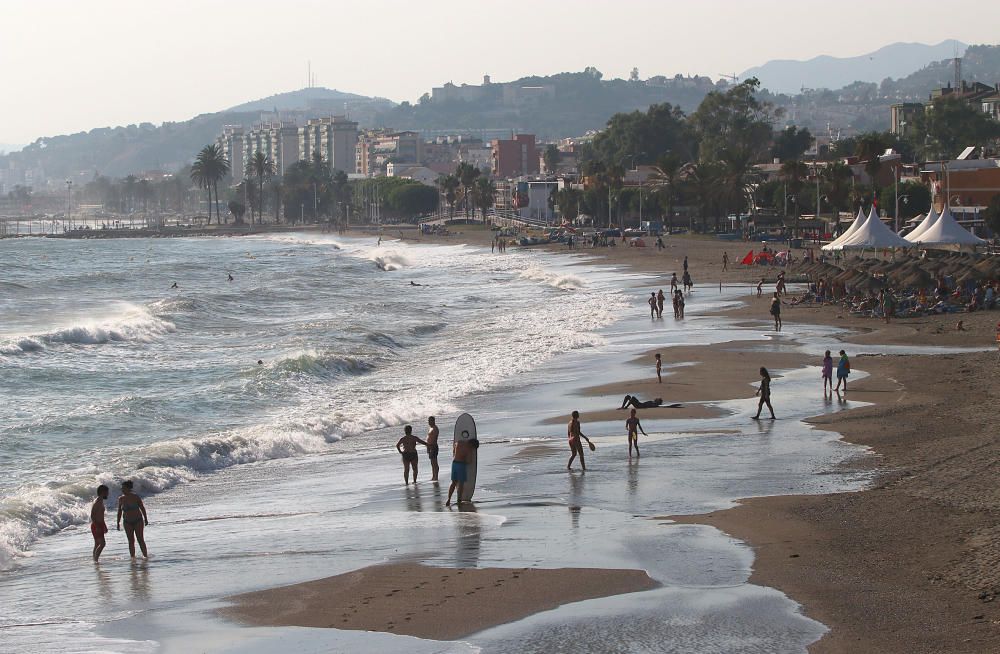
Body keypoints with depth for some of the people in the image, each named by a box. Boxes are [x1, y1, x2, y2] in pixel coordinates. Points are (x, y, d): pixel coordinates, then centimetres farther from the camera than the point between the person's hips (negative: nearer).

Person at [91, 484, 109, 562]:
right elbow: (92, 515, -23)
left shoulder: (101, 502, 15)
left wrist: (104, 526, 27)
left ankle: (95, 560, 16)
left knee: (97, 545, 12)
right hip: (96, 525, -10)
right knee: (102, 544, -16)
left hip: (99, 525, 10)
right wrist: (97, 526, -27)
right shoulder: (97, 502, -16)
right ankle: (95, 560, -18)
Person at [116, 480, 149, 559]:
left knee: (140, 539, -6)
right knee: (131, 541, 1)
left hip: (138, 521, -3)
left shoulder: (136, 497, -10)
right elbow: (119, 511, 9)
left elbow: (142, 508, -2)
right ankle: (132, 557, 5)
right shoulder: (121, 499, 0)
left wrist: (146, 519, -1)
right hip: (128, 522, 3)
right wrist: (118, 523, 7)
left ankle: (145, 555, 2)